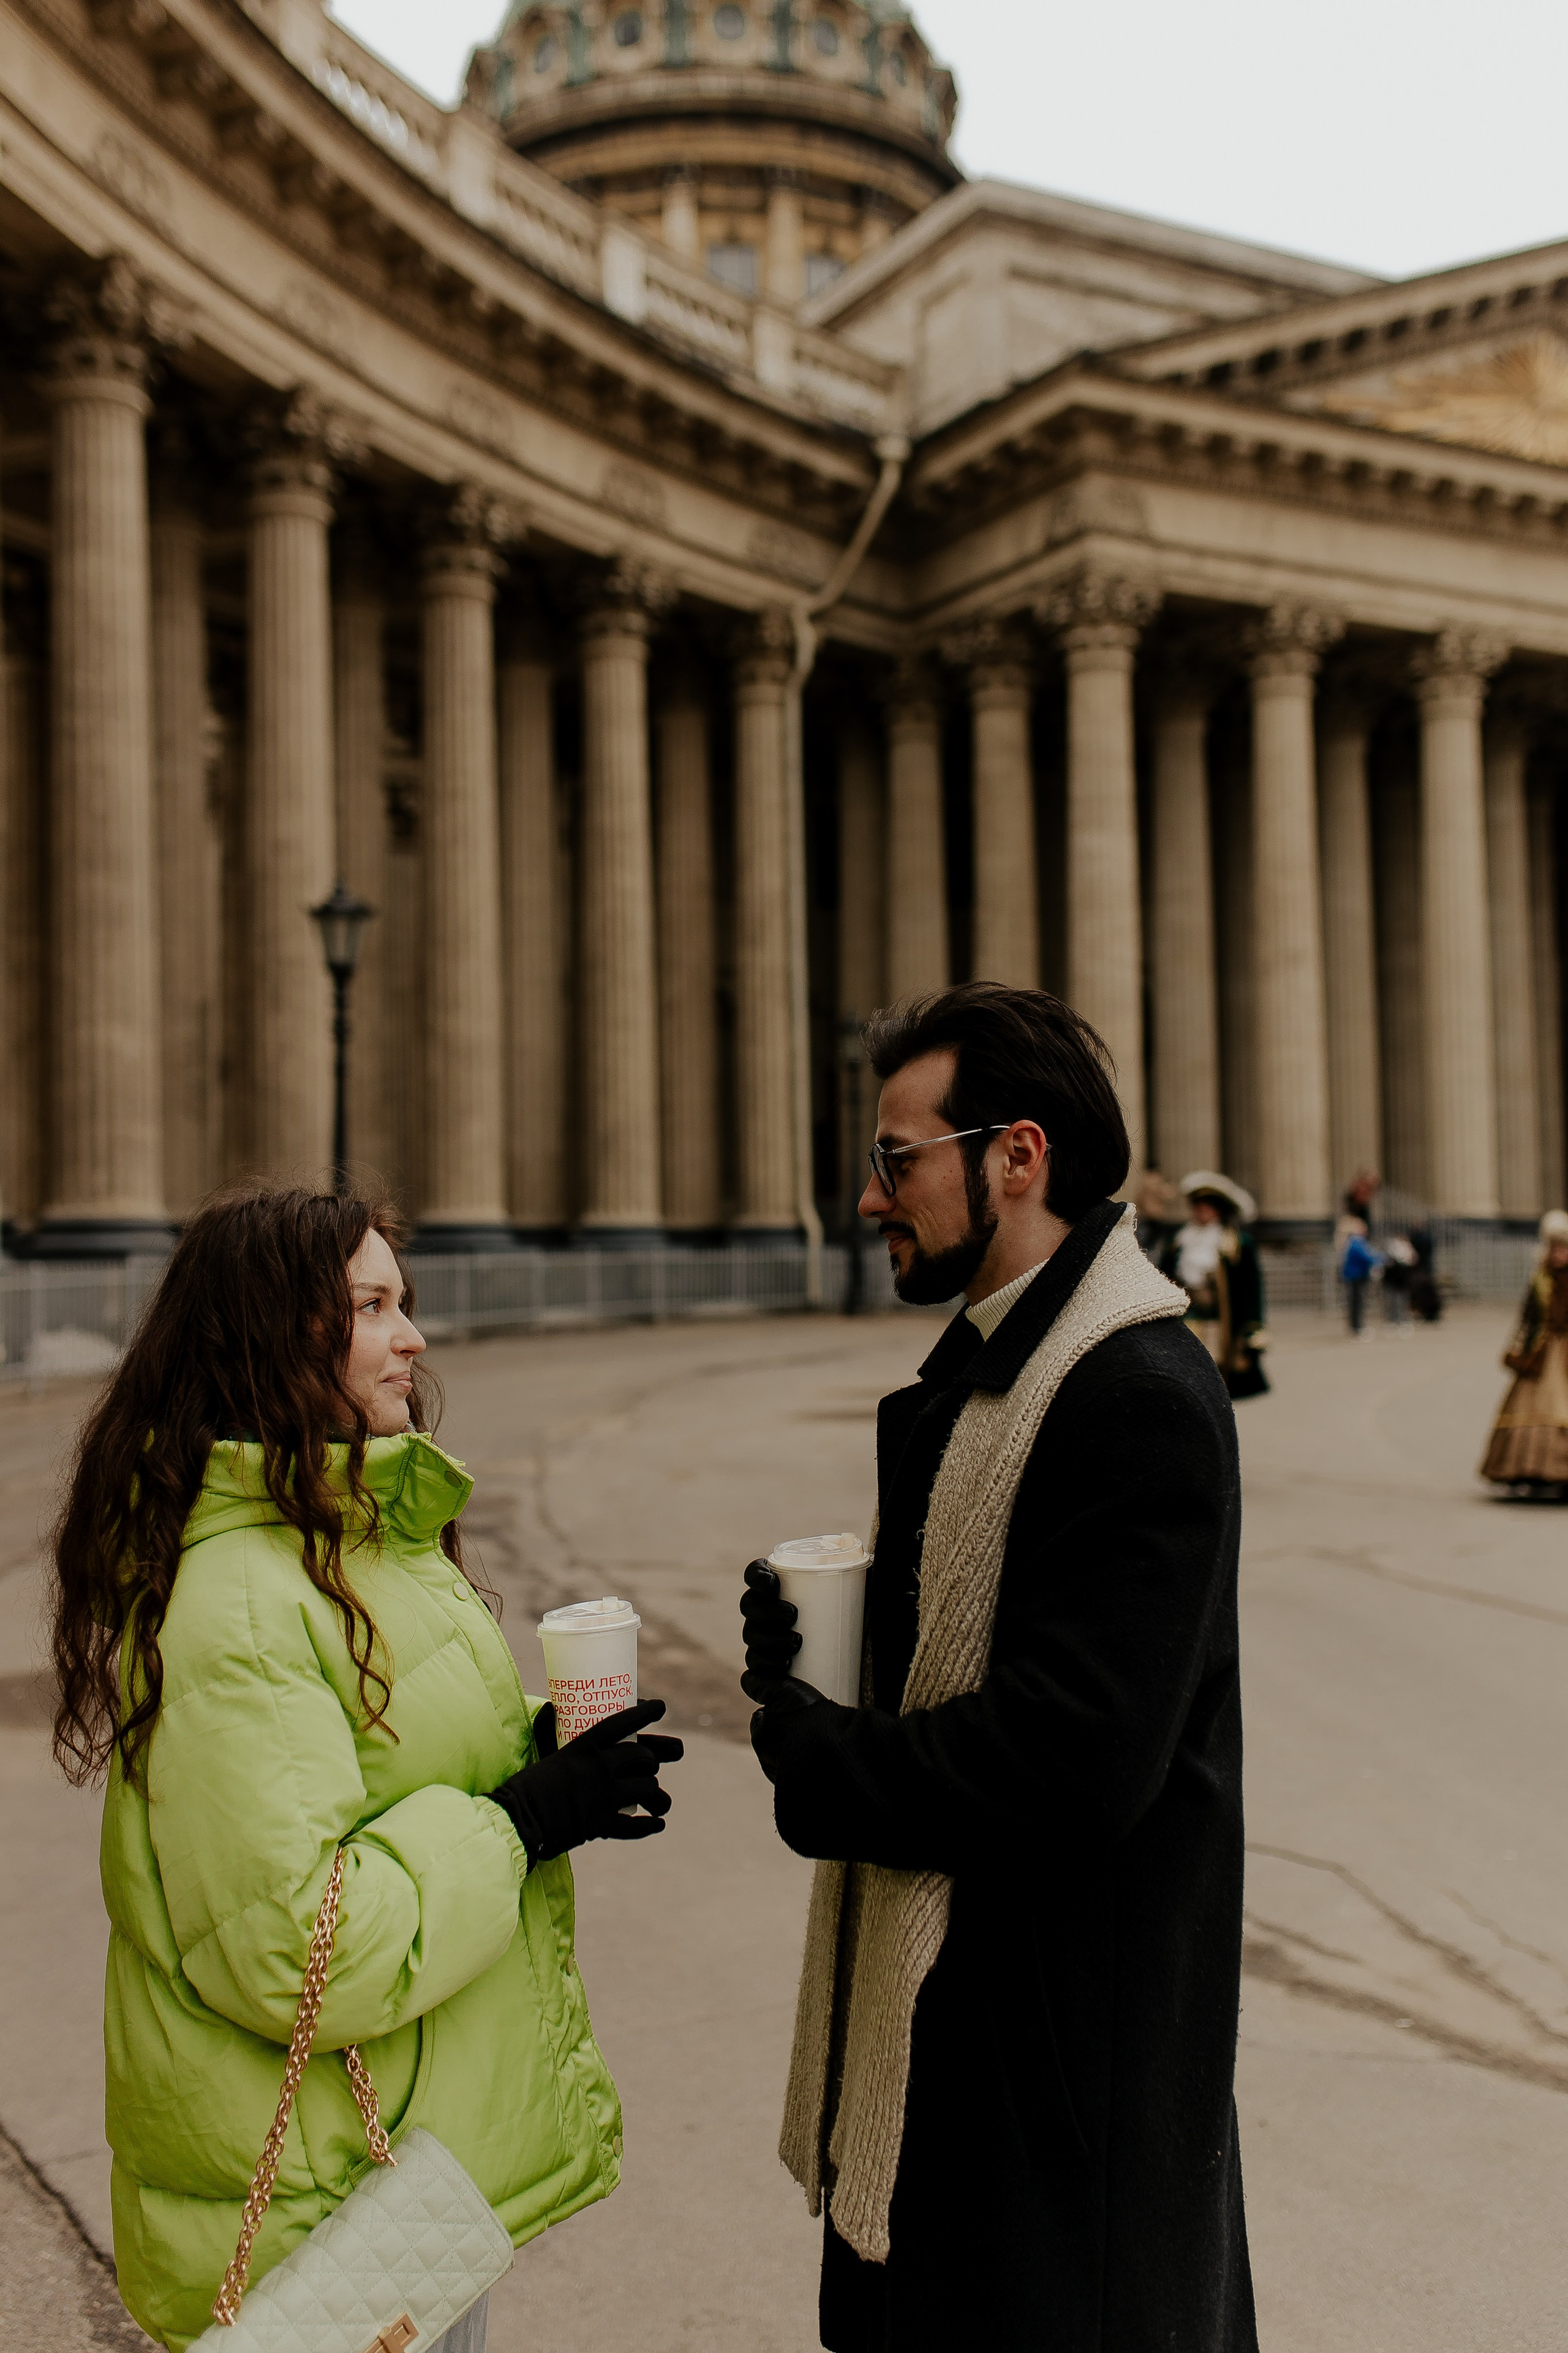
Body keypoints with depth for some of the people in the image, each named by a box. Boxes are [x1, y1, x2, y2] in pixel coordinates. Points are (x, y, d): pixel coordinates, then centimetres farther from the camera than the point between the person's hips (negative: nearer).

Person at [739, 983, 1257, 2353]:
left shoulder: (1145, 1399, -23)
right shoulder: (989, 1366, 10)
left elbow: (1076, 1759, -29)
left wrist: (817, 1757, -16)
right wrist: (824, 1625, -3)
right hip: (938, 2003, 9)